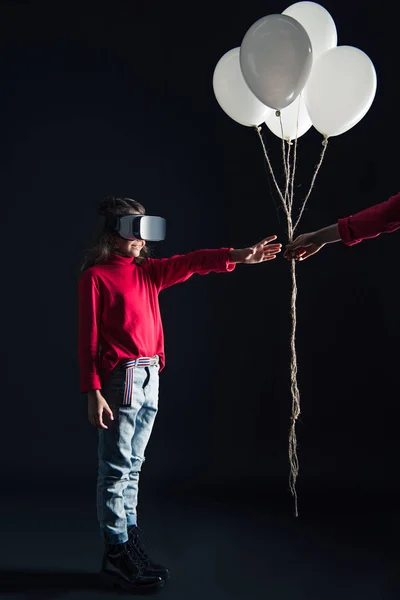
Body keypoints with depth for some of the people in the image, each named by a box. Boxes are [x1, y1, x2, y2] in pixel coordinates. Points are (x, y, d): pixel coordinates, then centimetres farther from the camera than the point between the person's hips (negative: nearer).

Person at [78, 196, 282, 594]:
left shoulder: (148, 271, 15)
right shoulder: (95, 276, -5)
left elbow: (190, 263, 5)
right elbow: (88, 338, -9)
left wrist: (238, 257, -8)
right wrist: (93, 392, -14)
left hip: (150, 377, 7)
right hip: (119, 378, -7)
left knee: (132, 467, 12)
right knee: (116, 469, -2)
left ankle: (131, 546, 20)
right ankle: (116, 555, 6)